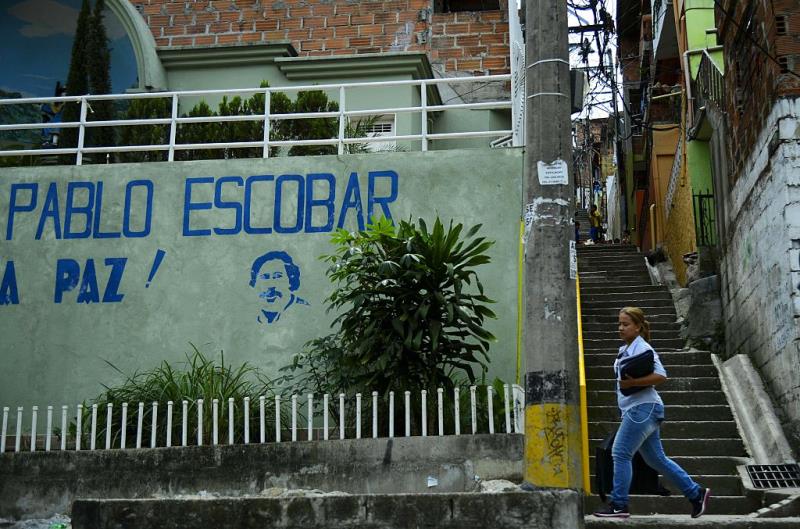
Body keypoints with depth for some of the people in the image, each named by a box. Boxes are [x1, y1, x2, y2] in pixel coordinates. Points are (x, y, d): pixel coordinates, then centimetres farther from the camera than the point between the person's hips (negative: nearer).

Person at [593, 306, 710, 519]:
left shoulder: (642, 349, -11)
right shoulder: (625, 350, 17)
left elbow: (660, 376, -22)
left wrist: (632, 383, -27)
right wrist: (623, 382, 10)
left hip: (643, 407, -10)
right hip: (634, 409, 10)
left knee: (620, 452, -9)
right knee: (656, 459, 13)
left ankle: (619, 505, -2)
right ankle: (696, 493, 20)